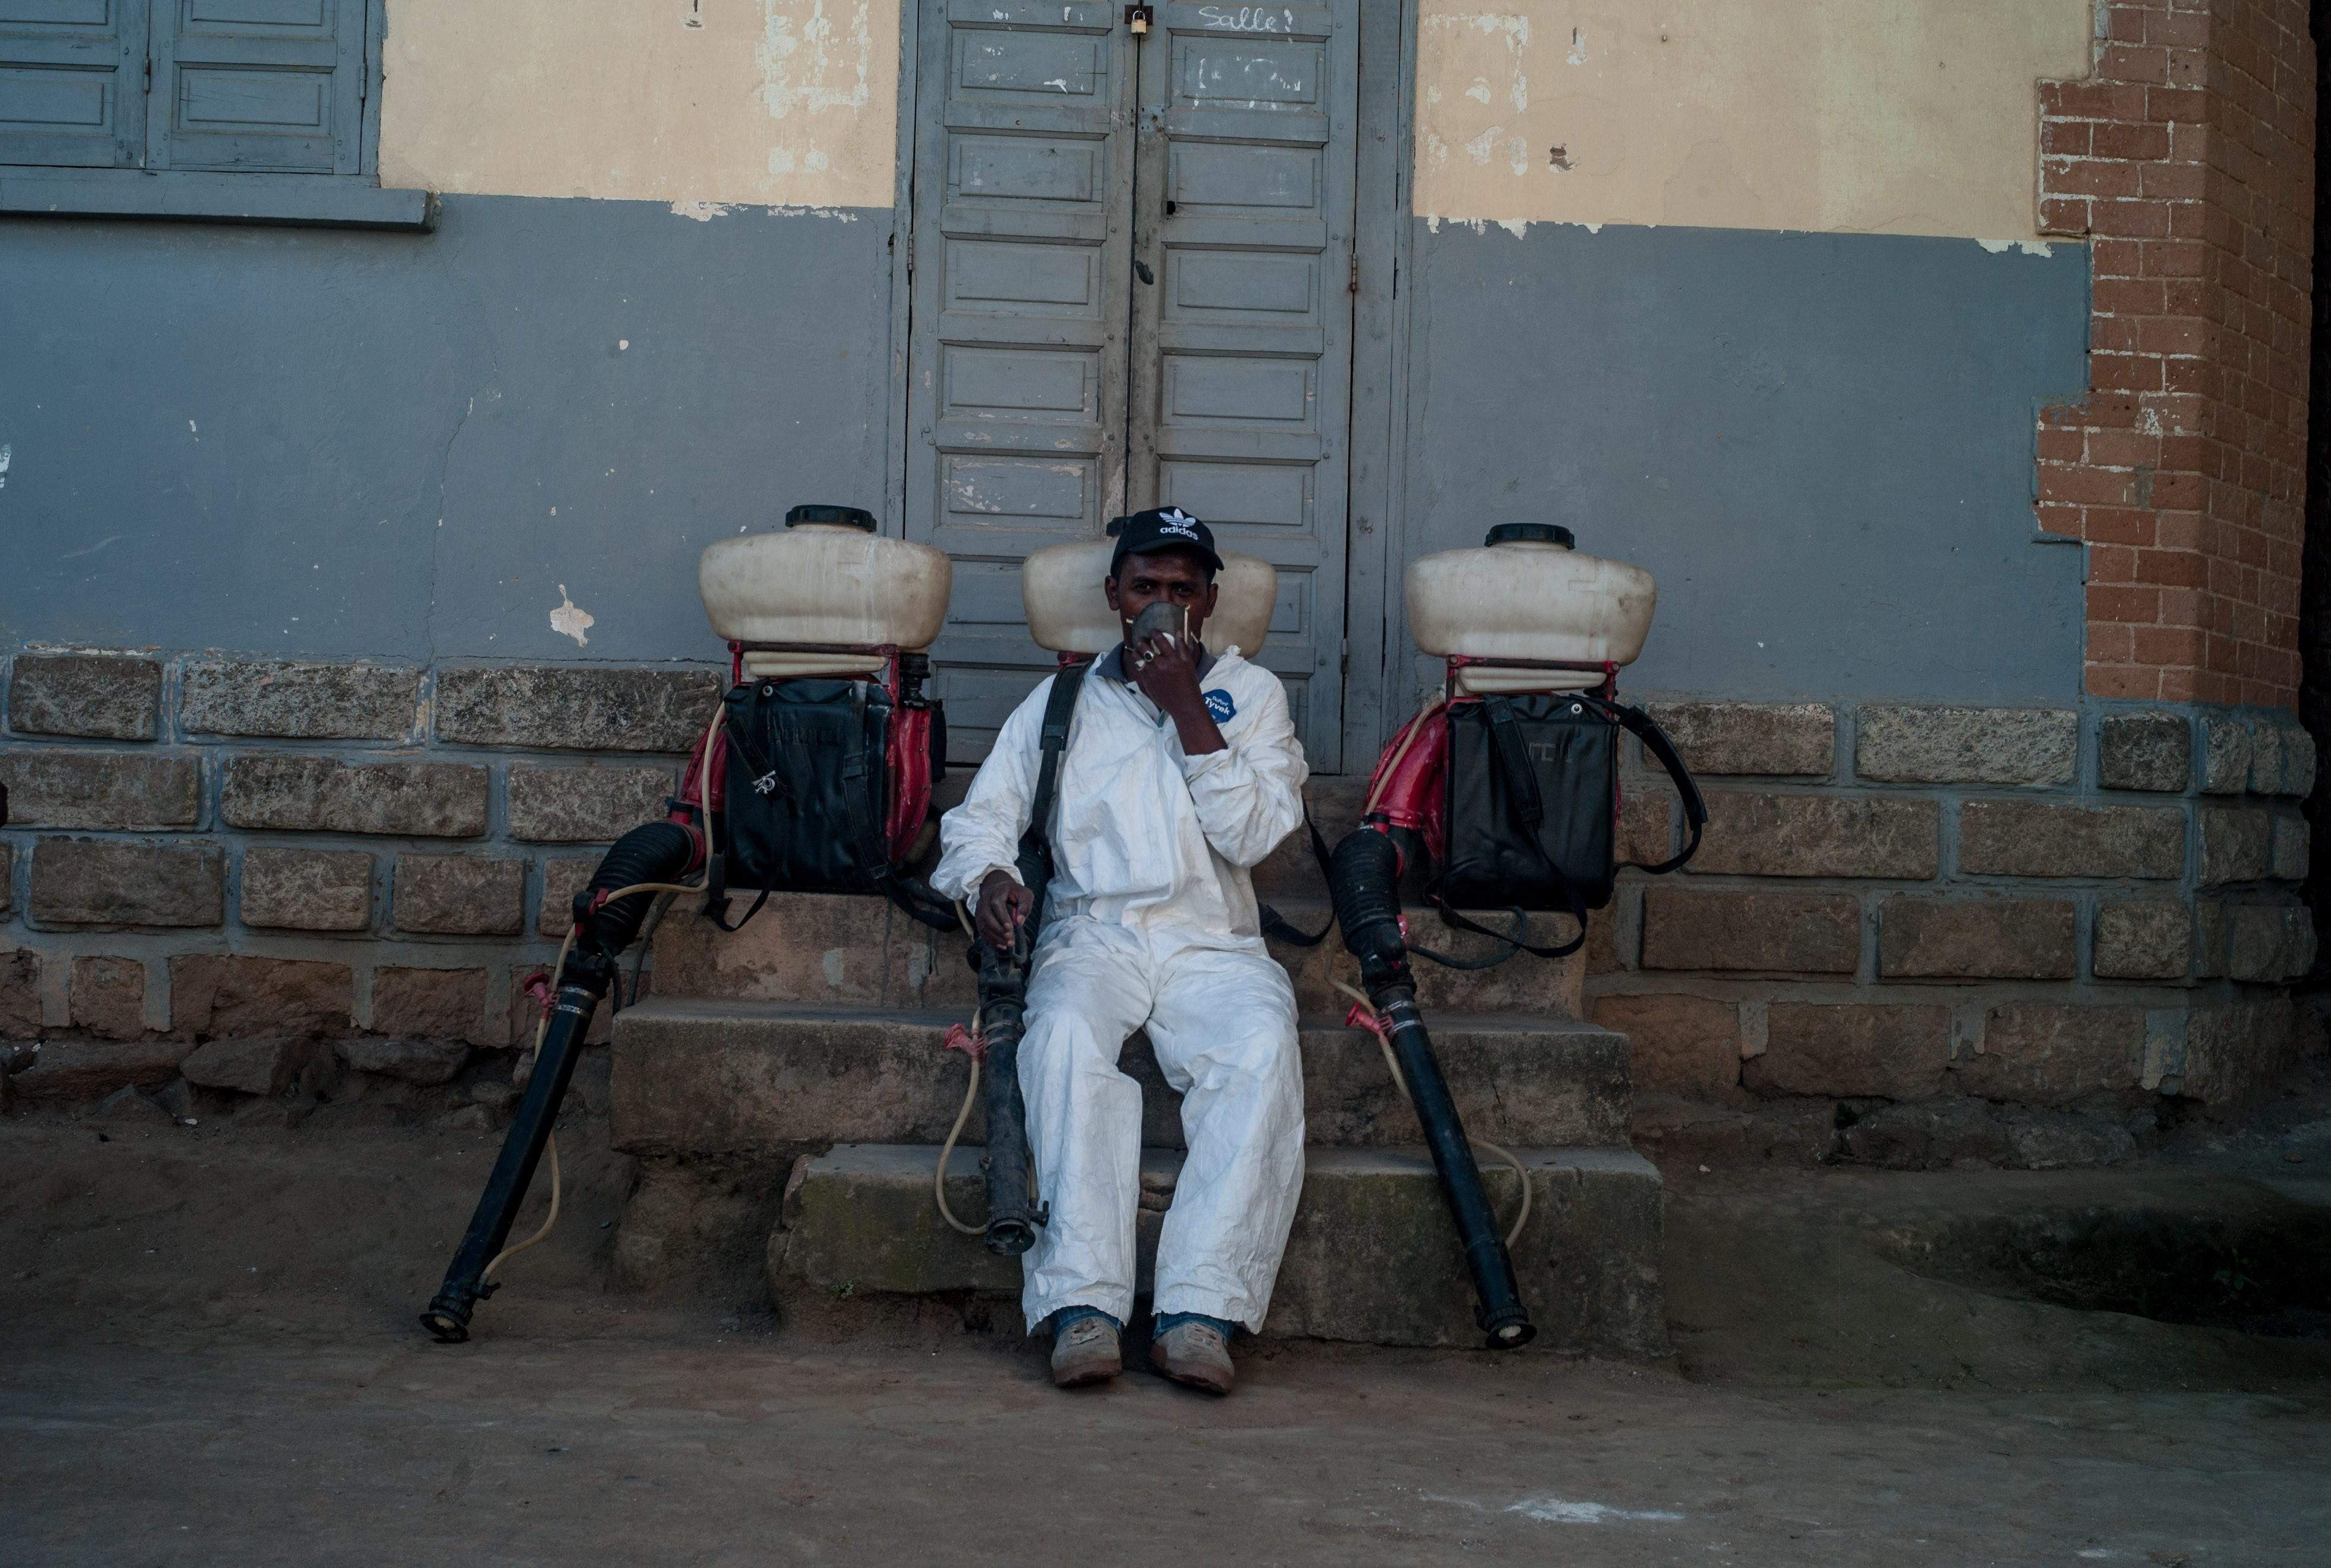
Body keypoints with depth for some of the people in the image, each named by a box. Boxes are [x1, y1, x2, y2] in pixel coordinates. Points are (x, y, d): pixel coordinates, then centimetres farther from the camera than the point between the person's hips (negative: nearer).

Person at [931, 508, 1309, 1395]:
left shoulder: (1251, 694, 16)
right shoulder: (1063, 700, 20)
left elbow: (1252, 834, 1)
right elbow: (981, 816, 15)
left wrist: (1186, 709, -5)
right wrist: (990, 875, -9)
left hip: (1213, 944, 0)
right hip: (1091, 933, 0)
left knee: (1264, 1048, -34)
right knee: (1066, 1035, -35)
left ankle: (1201, 1310, -39)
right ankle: (1083, 1304, -41)